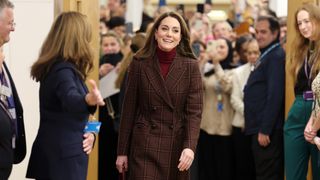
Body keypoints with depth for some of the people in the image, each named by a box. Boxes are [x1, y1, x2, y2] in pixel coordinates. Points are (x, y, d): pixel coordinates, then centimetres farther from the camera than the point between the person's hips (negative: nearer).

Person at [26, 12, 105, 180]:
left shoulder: (55, 67, 13)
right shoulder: (63, 70, -17)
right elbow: (70, 99, -38)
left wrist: (88, 133, 2)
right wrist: (89, 100, -60)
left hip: (54, 153, 10)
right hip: (63, 157, -10)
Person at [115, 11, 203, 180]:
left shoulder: (190, 66, -1)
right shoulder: (139, 64, 1)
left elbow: (194, 111, -6)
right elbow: (129, 109, 4)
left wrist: (189, 146, -21)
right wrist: (122, 151, 3)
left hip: (176, 146, 1)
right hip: (144, 146, 0)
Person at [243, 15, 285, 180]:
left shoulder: (277, 56, -13)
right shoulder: (265, 56, 18)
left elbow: (275, 96, -21)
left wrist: (265, 130, -23)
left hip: (267, 131, -10)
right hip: (260, 128, 10)